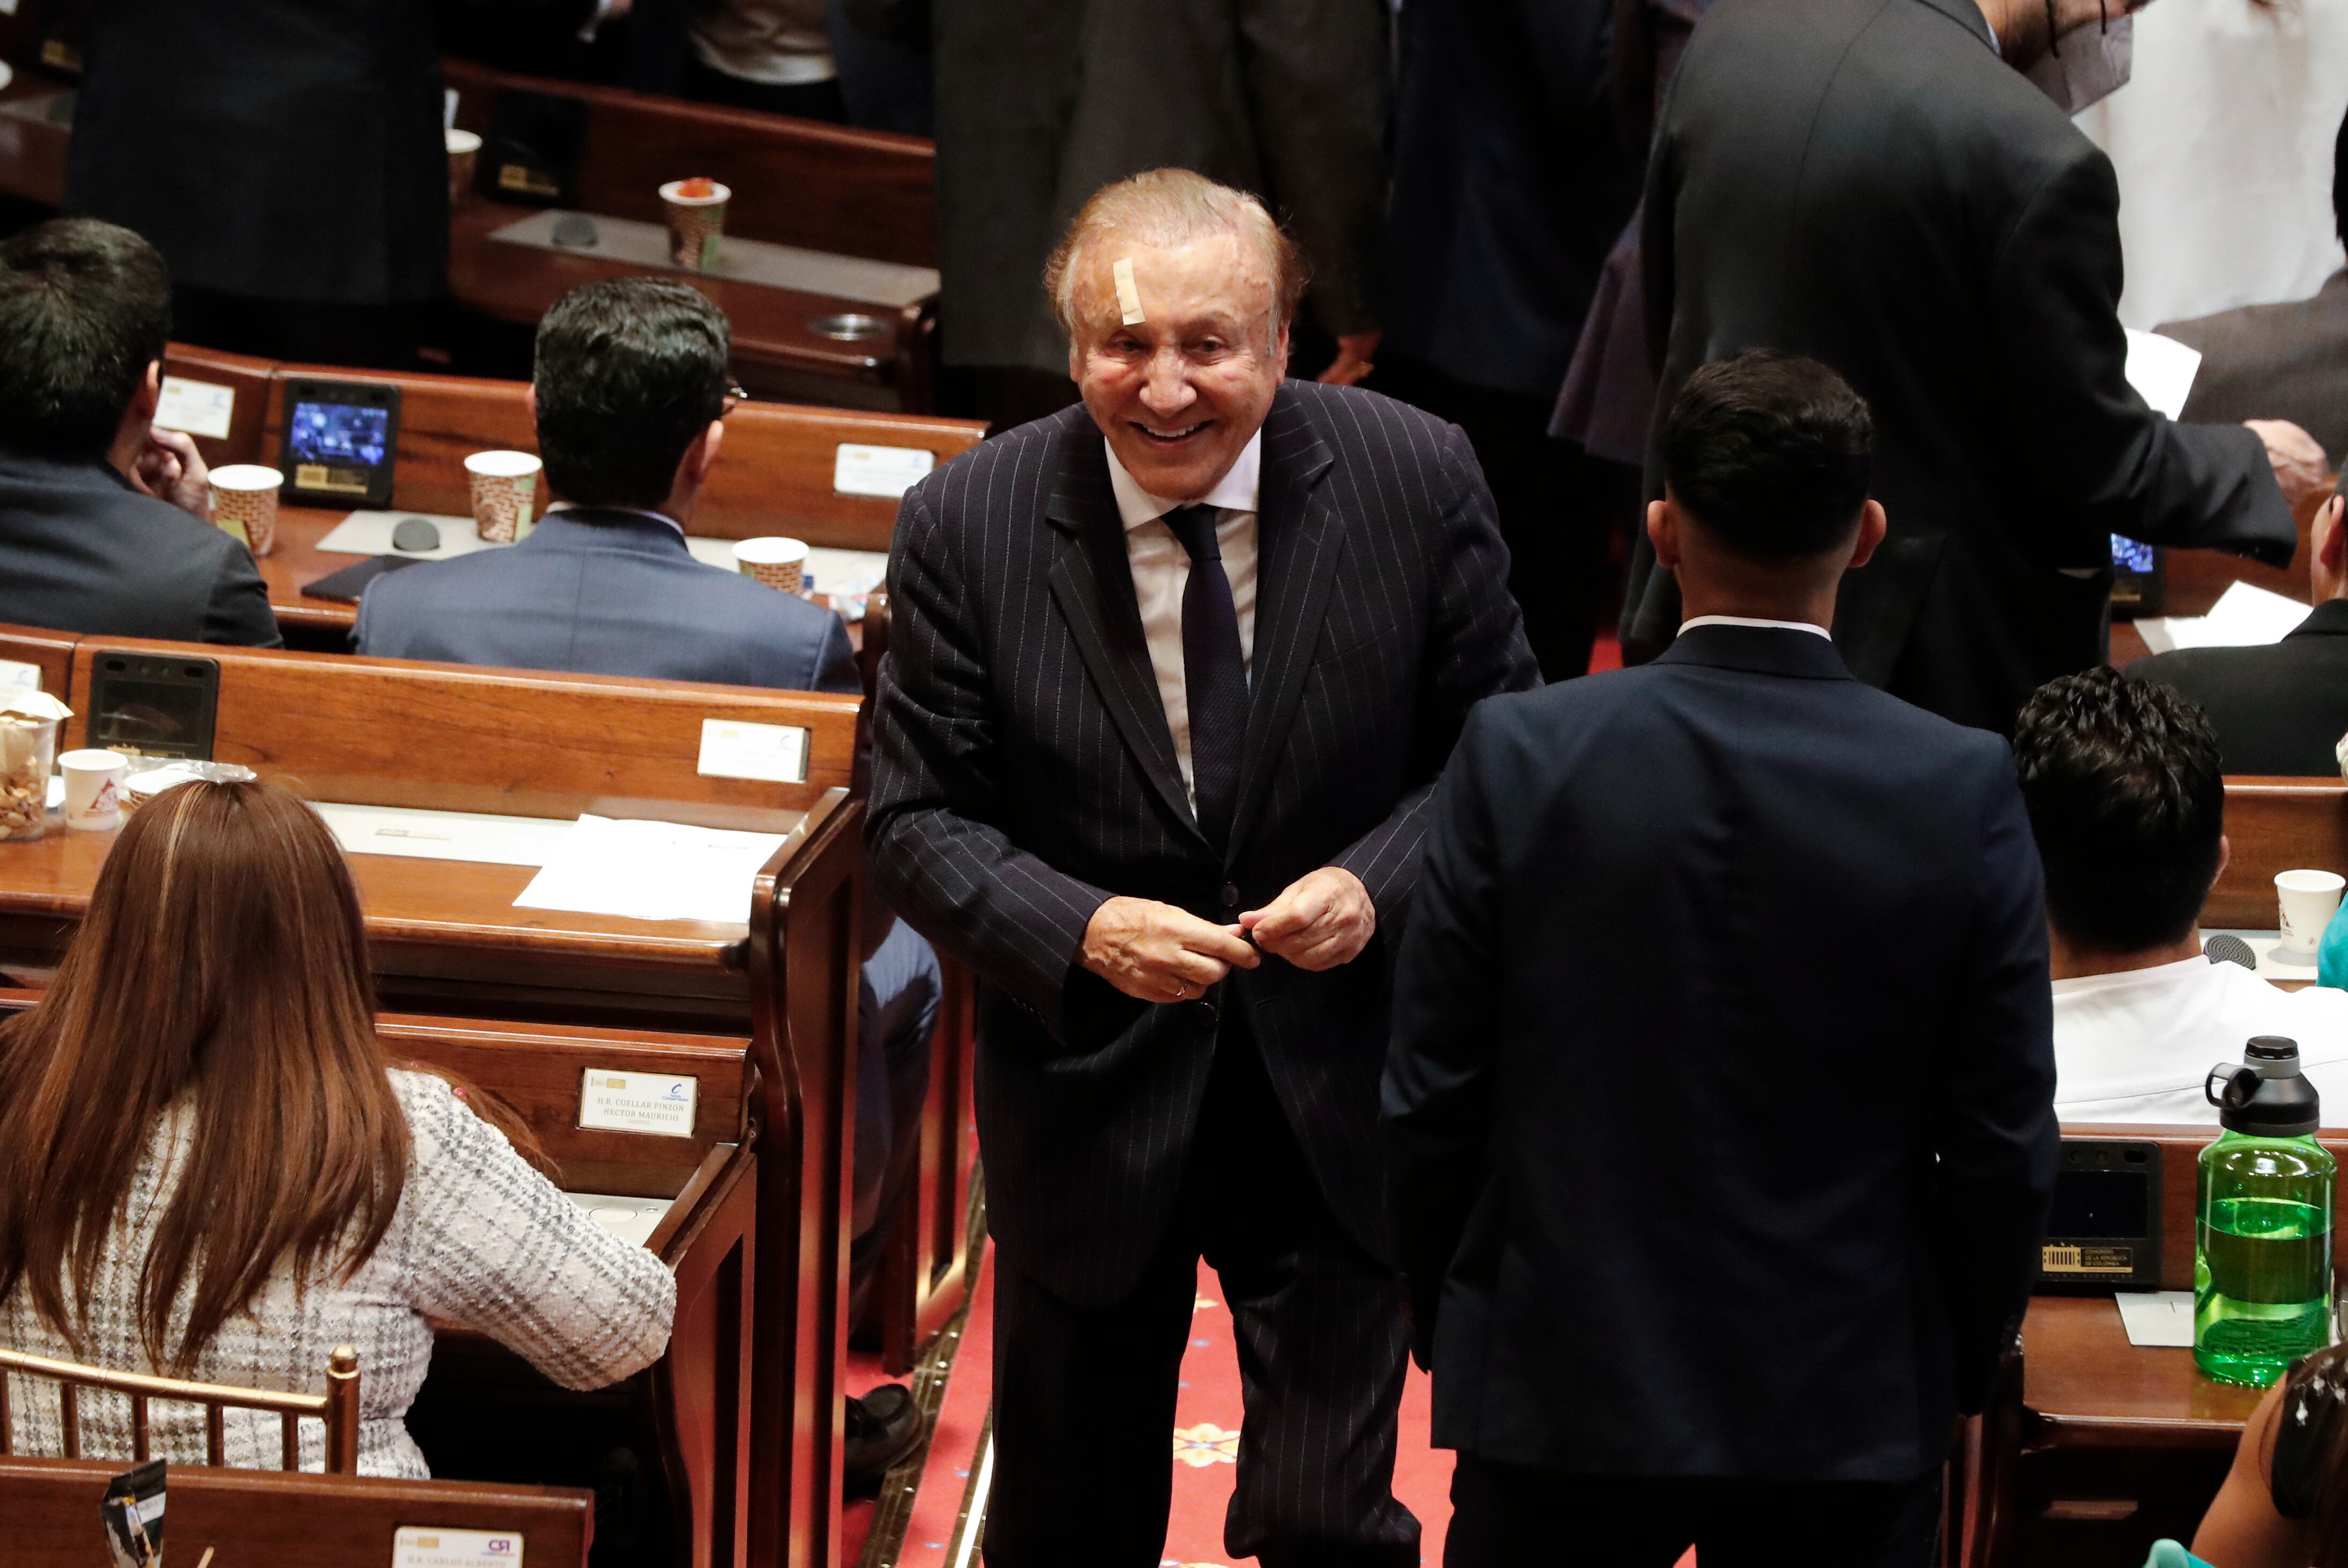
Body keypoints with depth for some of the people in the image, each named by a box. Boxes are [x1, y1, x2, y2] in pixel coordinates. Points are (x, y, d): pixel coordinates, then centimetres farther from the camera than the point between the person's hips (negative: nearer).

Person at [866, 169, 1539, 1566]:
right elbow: (918, 818, -6)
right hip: (1088, 1094, 1)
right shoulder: (970, 528, -11)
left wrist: (1380, 883, -18)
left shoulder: (1419, 482, -10)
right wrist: (1079, 931, -24)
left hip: (1338, 1096, 0)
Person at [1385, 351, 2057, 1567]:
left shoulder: (1519, 757, -11)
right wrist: (1956, 1373, 11)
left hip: (1560, 1391, 0)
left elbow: (1430, 1101, -5)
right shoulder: (1965, 792, -10)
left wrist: (1448, 1328, 11)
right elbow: (2002, 1146, -5)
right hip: (1853, 1414, 0)